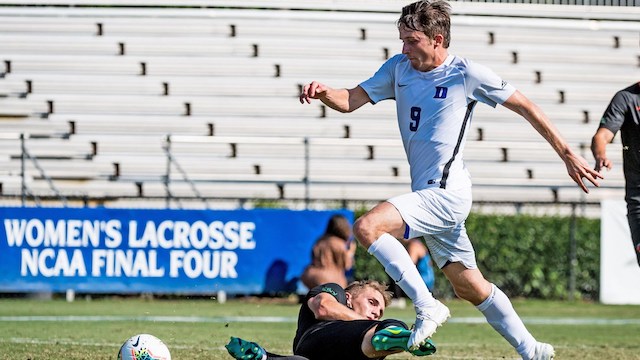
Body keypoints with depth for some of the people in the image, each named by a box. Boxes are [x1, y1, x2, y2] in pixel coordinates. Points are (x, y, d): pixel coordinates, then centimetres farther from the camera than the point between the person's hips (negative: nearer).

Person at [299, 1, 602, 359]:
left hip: (445, 193, -8)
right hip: (429, 196, 8)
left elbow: (526, 107, -1)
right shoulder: (399, 68, 8)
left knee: (367, 228, -23)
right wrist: (323, 92, -20)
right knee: (470, 286, 14)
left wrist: (568, 154, 0)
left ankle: (427, 307, -17)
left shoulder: (467, 73, -9)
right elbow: (351, 100, 3)